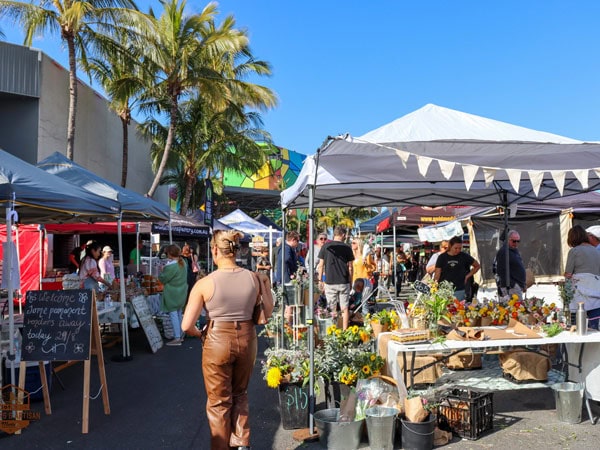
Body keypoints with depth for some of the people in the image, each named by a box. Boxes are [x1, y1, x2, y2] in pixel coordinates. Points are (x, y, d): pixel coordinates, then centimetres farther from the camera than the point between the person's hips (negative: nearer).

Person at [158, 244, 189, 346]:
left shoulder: (171, 266, -23)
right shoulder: (183, 263, 3)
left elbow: (163, 279, -16)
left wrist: (162, 271, 3)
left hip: (172, 294, -9)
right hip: (182, 293, 9)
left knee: (173, 314, -3)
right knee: (179, 314, 18)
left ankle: (177, 338, -1)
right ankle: (180, 335, 27)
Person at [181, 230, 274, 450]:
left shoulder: (205, 283, -15)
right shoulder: (254, 278, -8)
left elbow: (187, 326, -14)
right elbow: (267, 313, 3)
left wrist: (198, 333, 6)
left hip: (217, 341, -3)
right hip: (247, 339, 3)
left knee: (219, 401, 16)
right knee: (240, 395, 27)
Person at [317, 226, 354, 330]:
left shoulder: (325, 246, 0)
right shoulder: (347, 247, -1)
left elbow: (321, 265, 1)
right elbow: (350, 267, 1)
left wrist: (320, 280, 9)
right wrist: (350, 281, 11)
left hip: (329, 282, 0)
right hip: (344, 282, 0)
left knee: (332, 309, 8)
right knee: (344, 308, 6)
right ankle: (344, 330, 6)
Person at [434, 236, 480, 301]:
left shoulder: (464, 256, 3)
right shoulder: (442, 257, 2)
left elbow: (477, 266, 16)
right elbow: (437, 274, 2)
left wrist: (467, 276, 8)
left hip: (459, 291, 0)